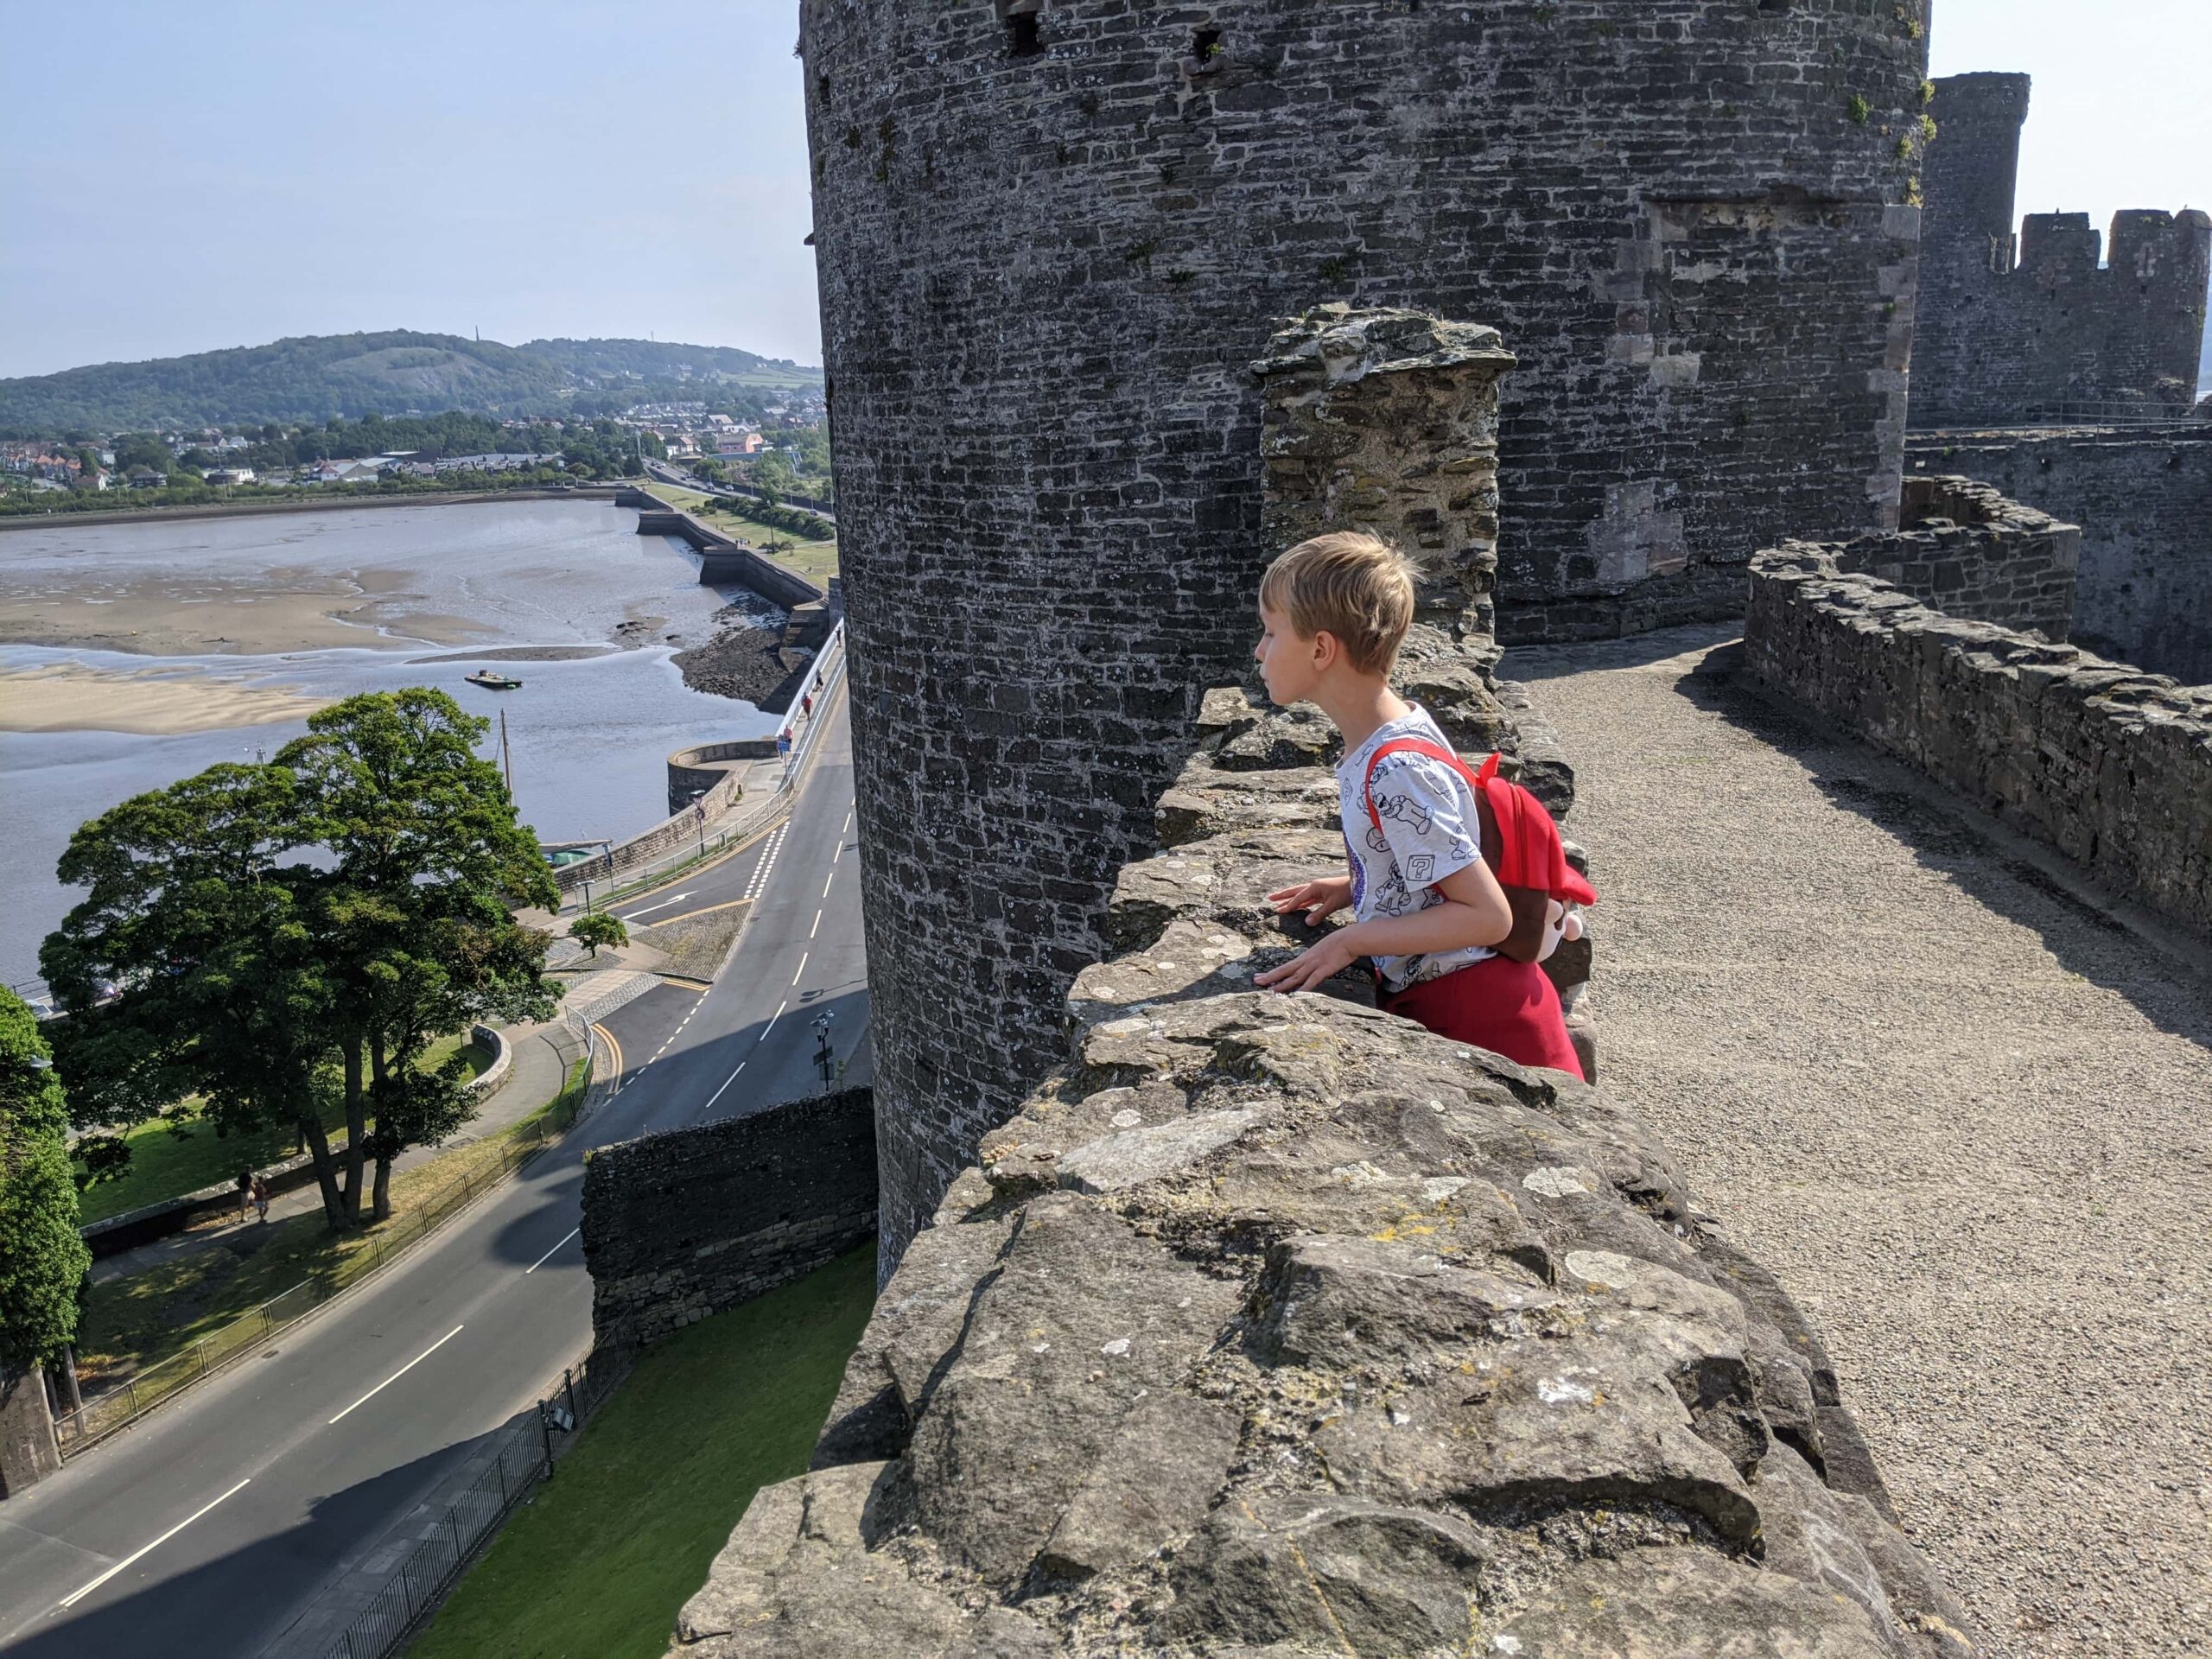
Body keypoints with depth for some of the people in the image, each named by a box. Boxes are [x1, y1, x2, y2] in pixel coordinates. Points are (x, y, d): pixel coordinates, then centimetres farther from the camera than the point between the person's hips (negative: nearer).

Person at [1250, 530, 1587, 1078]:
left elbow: (1488, 915, -25)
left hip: (1477, 1016, -9)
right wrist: (1357, 886, 7)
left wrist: (1351, 941, -22)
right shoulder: (1407, 724, 3)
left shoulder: (1394, 773, -25)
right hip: (1427, 999, 9)